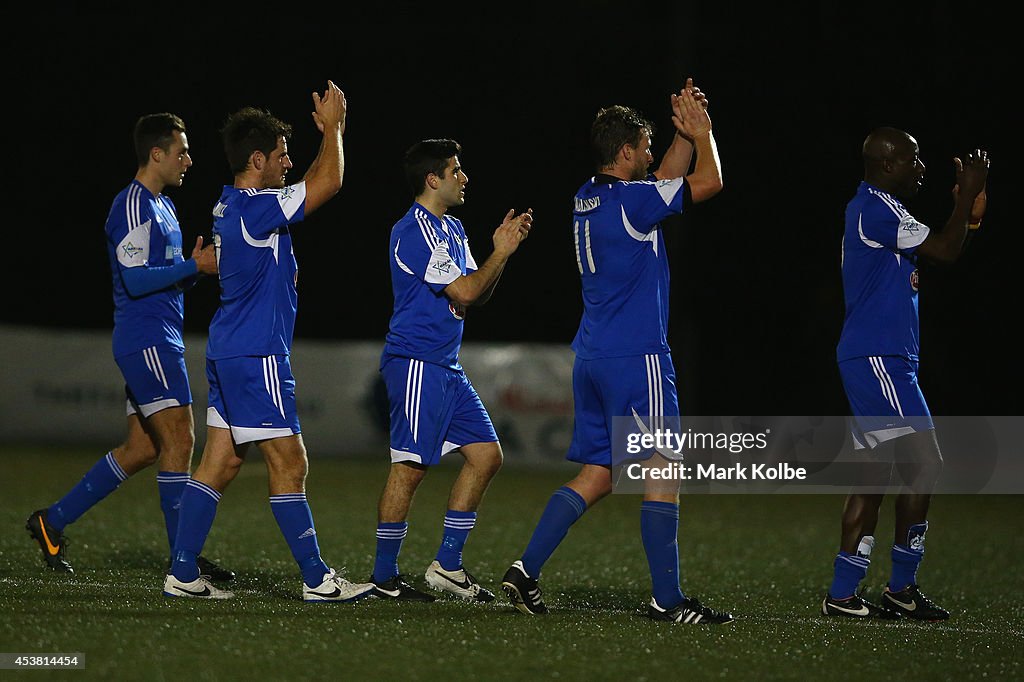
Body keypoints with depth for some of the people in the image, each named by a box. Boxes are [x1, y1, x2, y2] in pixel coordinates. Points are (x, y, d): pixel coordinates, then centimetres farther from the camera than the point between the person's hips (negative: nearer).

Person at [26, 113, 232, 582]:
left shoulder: (162, 206, 19)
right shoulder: (133, 205, -12)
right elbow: (136, 279, -19)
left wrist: (197, 266, 7)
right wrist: (195, 266, -17)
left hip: (157, 343, 10)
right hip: (147, 341, -10)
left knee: (142, 448, 10)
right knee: (179, 440, -11)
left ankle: (53, 522, 16)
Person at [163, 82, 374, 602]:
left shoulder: (231, 205, 12)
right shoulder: (255, 208, -17)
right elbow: (328, 183, -17)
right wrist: (331, 126, -4)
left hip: (229, 353, 10)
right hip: (256, 357, -10)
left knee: (221, 463, 9)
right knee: (289, 463, -5)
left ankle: (182, 574, 8)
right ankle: (316, 580, -1)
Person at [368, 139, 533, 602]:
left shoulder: (451, 229, 18)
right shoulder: (414, 231, -13)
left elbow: (477, 295, 17)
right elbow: (463, 293, -18)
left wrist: (504, 249, 4)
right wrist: (501, 252, -6)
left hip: (447, 368, 10)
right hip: (416, 363, -10)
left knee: (486, 455, 6)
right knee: (410, 467, -8)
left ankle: (447, 564, 10)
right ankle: (384, 577, -2)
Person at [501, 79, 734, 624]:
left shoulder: (588, 199, 13)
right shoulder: (627, 200, -13)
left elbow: (666, 182, 28)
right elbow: (708, 182, -8)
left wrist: (684, 134, 22)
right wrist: (701, 131, 7)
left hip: (591, 356, 9)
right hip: (636, 358, -9)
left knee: (595, 476, 11)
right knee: (662, 473, -4)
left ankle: (526, 570, 2)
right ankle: (667, 600, -4)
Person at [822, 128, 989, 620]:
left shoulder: (876, 208, 19)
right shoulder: (875, 209, -13)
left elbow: (936, 255, 25)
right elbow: (944, 252, -16)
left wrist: (967, 207, 14)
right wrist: (968, 193, -7)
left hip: (885, 360, 11)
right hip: (878, 358, -11)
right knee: (924, 464, -11)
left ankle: (842, 594, 9)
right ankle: (902, 589, -7)